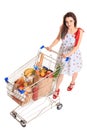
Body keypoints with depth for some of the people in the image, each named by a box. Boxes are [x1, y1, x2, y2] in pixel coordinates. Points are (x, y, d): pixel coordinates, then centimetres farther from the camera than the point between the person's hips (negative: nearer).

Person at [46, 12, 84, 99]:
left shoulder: (79, 31, -24)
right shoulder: (62, 28, -15)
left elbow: (77, 46, -24)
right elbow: (58, 39, -1)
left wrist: (68, 54, -36)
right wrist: (50, 46, -13)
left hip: (74, 54, -1)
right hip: (62, 53, 1)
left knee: (74, 70, 23)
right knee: (61, 72, 9)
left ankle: (72, 83, 54)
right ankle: (57, 89, 28)